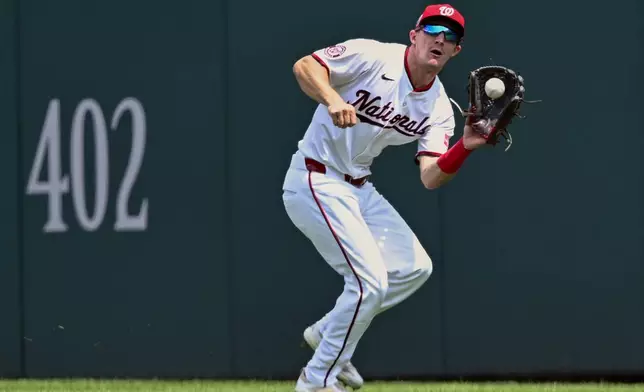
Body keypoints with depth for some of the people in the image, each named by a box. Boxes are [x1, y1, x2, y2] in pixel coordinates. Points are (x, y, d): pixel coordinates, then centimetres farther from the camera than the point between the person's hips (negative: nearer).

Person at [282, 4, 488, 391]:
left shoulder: (439, 107, 4)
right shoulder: (372, 57, -15)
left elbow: (431, 178, -5)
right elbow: (304, 66, -22)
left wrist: (466, 146, -22)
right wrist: (333, 100, -40)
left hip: (358, 188, 9)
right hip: (316, 182, -9)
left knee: (415, 267, 10)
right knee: (370, 280, -14)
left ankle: (328, 333, 22)